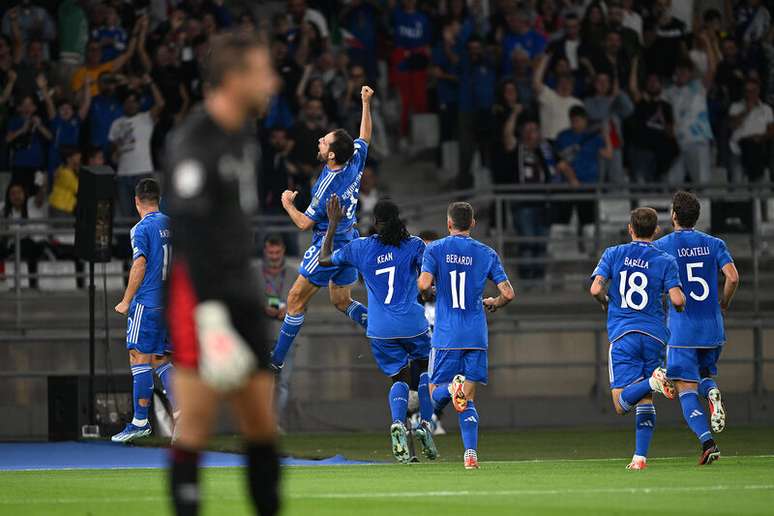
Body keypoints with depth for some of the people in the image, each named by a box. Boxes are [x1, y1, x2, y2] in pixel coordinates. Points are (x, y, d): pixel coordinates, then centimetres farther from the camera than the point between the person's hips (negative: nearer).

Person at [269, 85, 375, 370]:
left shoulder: (328, 186, -26)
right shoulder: (355, 162, -6)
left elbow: (304, 223, -16)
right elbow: (364, 137, 17)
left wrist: (287, 204, 1)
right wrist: (366, 103, 21)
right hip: (349, 242, 9)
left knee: (296, 300, -1)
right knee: (342, 302, 19)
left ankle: (276, 359, 3)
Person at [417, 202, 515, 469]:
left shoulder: (435, 249, 1)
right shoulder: (486, 254, 6)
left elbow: (424, 284, -15)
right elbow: (508, 294, 1)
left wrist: (428, 295, 9)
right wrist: (493, 304, 23)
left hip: (446, 336, -2)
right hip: (476, 336, 2)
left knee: (437, 394, 8)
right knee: (468, 401, 7)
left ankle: (453, 387, -28)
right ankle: (471, 454, -10)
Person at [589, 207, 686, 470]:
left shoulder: (613, 254, 5)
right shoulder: (665, 261, 3)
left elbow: (596, 289, -5)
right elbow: (677, 300, -8)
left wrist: (606, 303, 17)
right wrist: (681, 306, 16)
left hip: (622, 335, -1)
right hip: (655, 335, 1)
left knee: (622, 404, -5)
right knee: (645, 401, 10)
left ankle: (654, 380, -31)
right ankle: (640, 457, 0)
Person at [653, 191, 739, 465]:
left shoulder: (661, 246, -2)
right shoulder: (714, 244, 5)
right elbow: (733, 277, -6)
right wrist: (723, 304, 11)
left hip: (681, 329, -3)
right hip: (713, 329, 3)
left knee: (687, 390, -2)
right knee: (705, 373, 24)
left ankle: (707, 442, -19)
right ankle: (712, 392, -12)